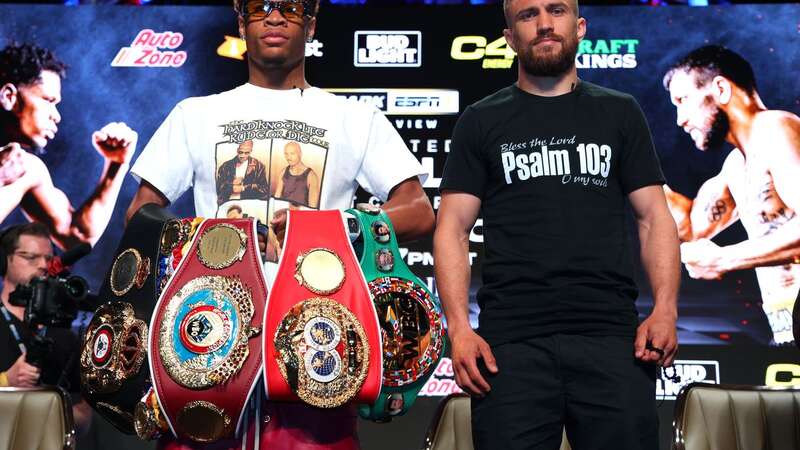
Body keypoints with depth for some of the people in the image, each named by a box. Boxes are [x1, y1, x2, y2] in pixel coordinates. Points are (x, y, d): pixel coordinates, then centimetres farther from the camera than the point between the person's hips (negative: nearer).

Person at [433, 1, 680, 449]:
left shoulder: (620, 113, 14)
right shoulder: (482, 122, 11)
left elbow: (655, 217, 10)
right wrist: (459, 327, -8)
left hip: (611, 337, 1)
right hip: (511, 342, 0)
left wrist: (666, 310, -6)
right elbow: (453, 229, 6)